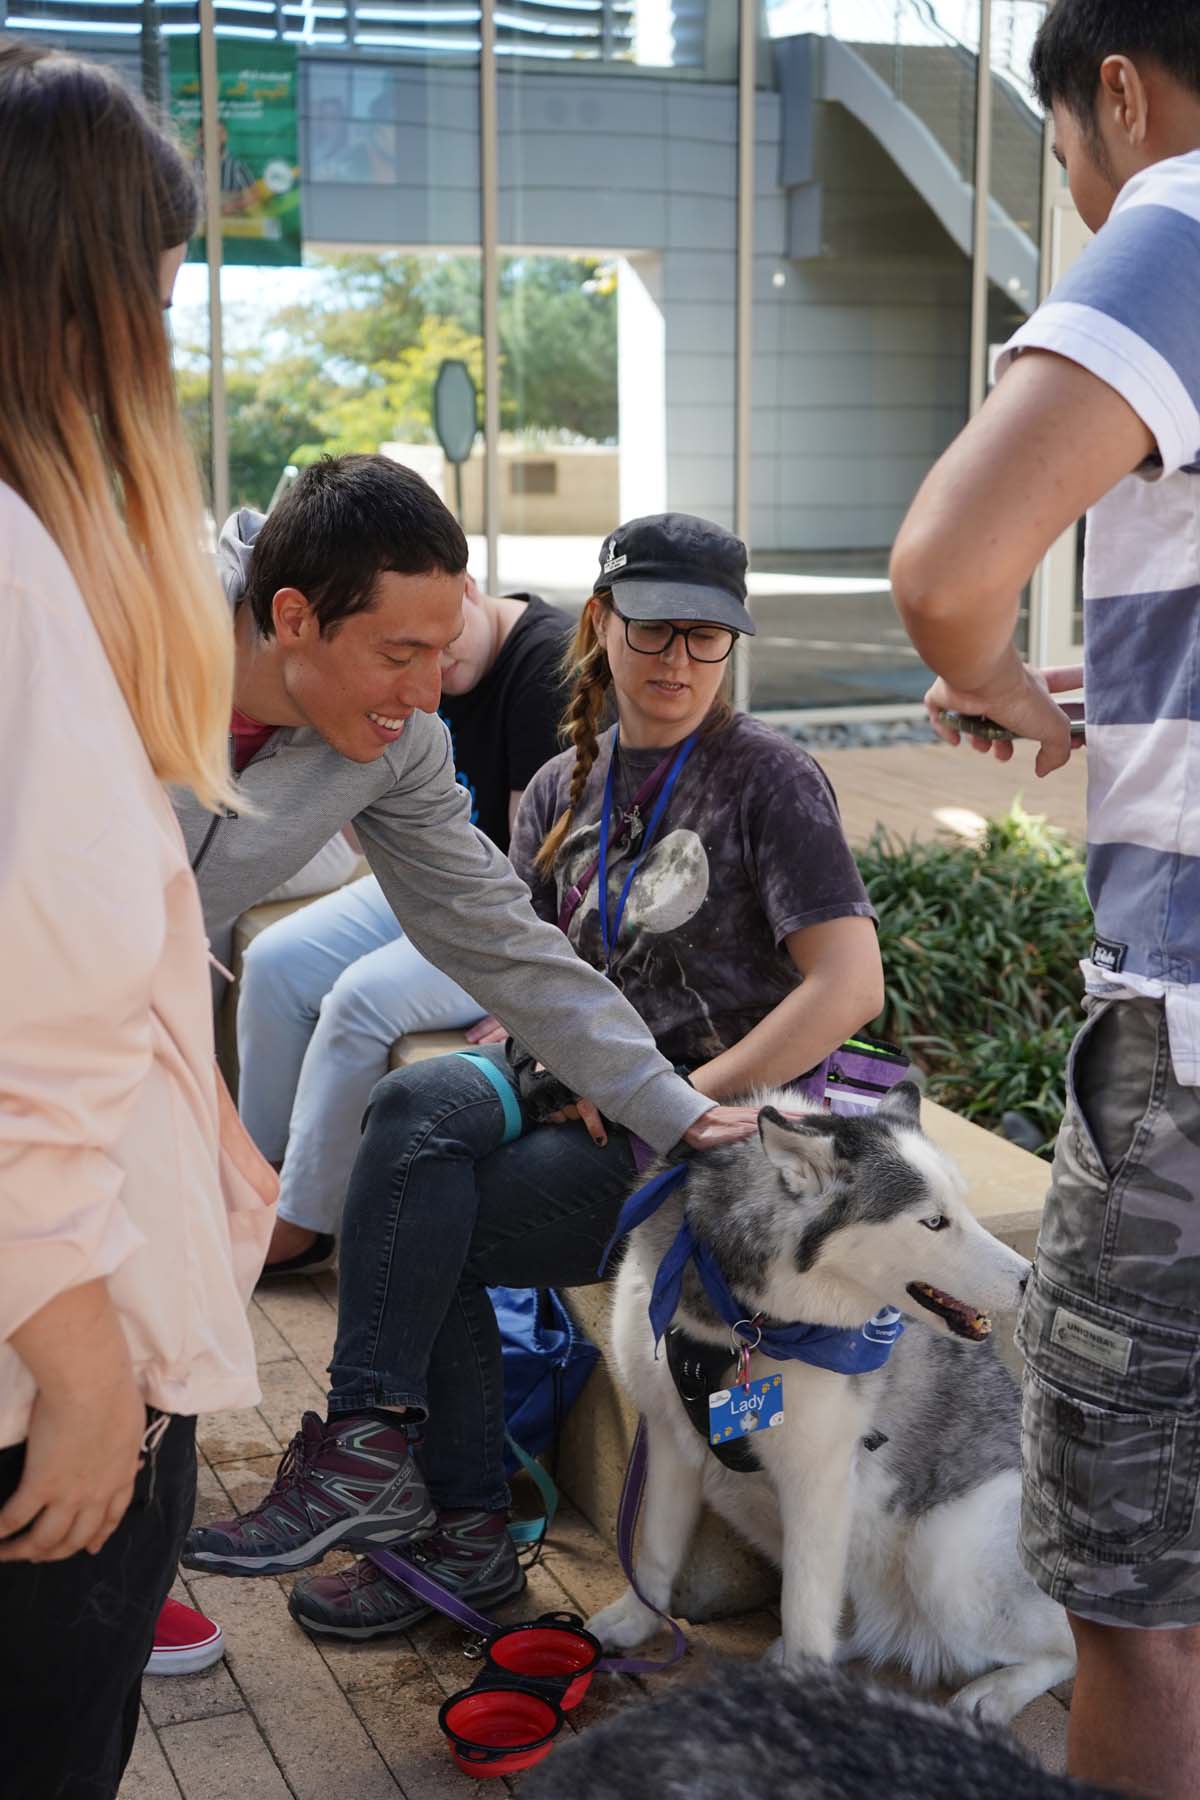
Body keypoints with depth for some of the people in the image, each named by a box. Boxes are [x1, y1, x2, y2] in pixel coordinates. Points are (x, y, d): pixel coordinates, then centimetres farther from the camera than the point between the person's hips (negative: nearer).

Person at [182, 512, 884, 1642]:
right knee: (419, 1104, -24)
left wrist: (679, 1101, -16)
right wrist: (571, 1067, -9)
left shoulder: (769, 779, -5)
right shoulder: (563, 790, 13)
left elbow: (850, 985, -14)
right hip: (580, 1095, 6)